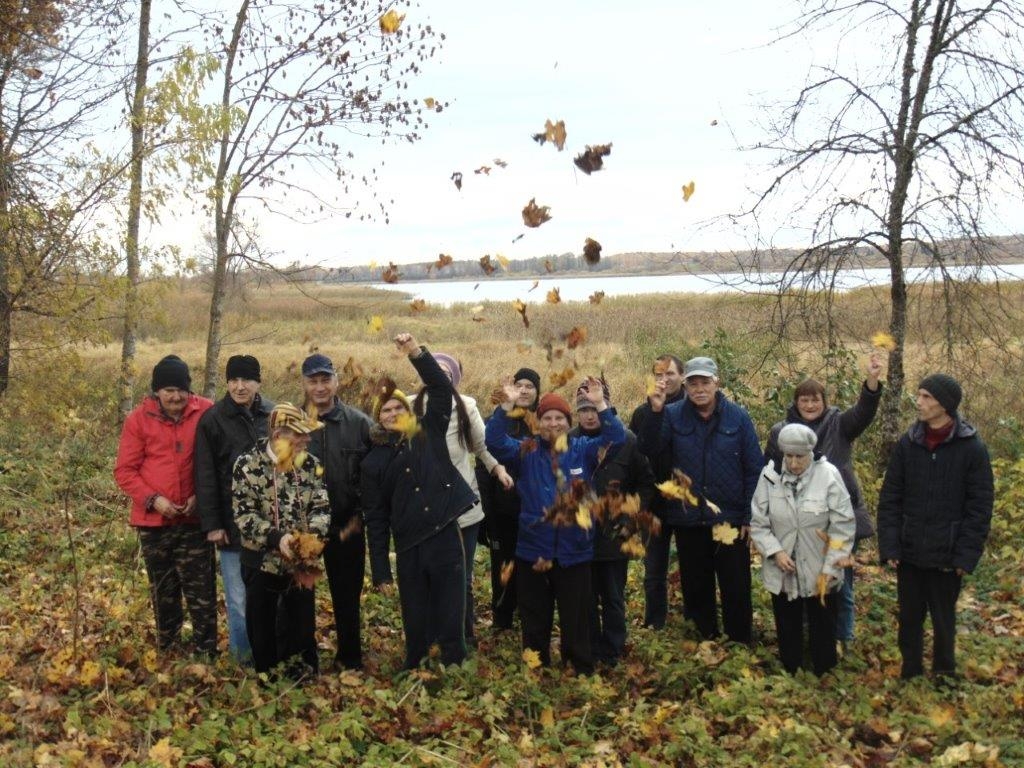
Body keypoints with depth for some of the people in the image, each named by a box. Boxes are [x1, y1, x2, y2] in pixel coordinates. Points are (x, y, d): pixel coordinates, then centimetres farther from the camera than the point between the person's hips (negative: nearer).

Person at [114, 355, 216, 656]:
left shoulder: (205, 412, -6)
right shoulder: (139, 419, -5)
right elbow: (125, 471, -2)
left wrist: (201, 496, -10)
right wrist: (153, 499, -15)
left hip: (194, 519, -1)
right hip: (153, 521, 1)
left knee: (201, 592, -1)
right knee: (163, 592, 16)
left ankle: (206, 653, 10)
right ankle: (166, 651, 32)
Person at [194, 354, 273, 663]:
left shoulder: (273, 415, 4)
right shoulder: (212, 420, -3)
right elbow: (205, 477, -4)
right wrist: (211, 524, -8)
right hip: (233, 523, -2)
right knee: (238, 597, 4)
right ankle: (243, 656, 18)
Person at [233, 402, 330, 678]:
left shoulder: (311, 464, -3)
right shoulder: (247, 465, -12)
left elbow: (322, 507, -3)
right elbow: (243, 514, -15)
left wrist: (313, 534, -23)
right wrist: (276, 537, -27)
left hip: (301, 560, 2)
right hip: (261, 561, -2)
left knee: (302, 624, 13)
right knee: (262, 627, 12)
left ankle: (305, 679, 31)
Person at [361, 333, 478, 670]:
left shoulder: (429, 434, 6)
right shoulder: (374, 461, 7)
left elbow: (442, 389, -4)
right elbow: (376, 518, 5)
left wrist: (416, 353, -15)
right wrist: (380, 571, 2)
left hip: (445, 538, -1)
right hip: (409, 549, 1)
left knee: (451, 618, 4)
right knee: (415, 623, 10)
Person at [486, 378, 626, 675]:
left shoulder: (583, 449, 1)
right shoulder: (526, 450, 1)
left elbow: (616, 439, -12)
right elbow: (495, 442, -14)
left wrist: (600, 406, -25)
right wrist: (506, 406, -26)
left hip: (574, 552, -1)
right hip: (532, 550, 1)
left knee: (576, 620, 9)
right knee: (534, 621, 14)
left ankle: (582, 674, 23)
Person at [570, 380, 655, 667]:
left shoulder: (627, 441, -7)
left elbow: (647, 483, 2)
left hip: (614, 536, -1)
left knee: (613, 599, 11)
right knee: (585, 599, 11)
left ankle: (612, 654, 24)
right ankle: (590, 653, 24)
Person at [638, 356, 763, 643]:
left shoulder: (738, 417, -5)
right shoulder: (673, 415, -3)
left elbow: (754, 468, -3)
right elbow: (649, 450, -16)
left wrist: (750, 516, -6)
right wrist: (655, 410, -29)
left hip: (730, 519, -1)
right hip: (688, 520, 2)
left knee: (736, 589, 7)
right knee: (696, 589, 14)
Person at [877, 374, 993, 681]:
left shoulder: (972, 448, -8)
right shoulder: (907, 443, -1)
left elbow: (980, 508, -6)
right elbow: (889, 498, 2)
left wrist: (967, 555, -11)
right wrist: (889, 545, -5)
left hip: (946, 555, -2)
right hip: (909, 551, 2)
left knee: (944, 620, 13)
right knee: (909, 618, 13)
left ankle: (944, 676, 31)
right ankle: (910, 673, 29)